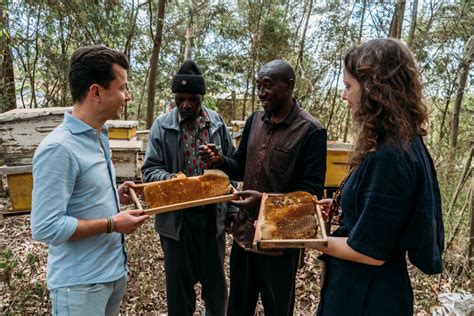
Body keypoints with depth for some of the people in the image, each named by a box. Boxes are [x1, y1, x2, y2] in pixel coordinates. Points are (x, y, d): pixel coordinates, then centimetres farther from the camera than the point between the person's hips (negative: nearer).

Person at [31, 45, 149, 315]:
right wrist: (112, 224, -20)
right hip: (81, 283, -8)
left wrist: (116, 196, -2)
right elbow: (46, 228, -25)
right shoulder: (58, 148, -24)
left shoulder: (100, 136, 4)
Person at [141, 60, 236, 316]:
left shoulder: (217, 122, 0)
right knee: (179, 281, 15)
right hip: (176, 216, -1)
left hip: (212, 214, 2)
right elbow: (150, 168, -2)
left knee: (215, 278, 19)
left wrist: (231, 209, 4)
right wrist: (167, 178, -25)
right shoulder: (162, 126, -6)